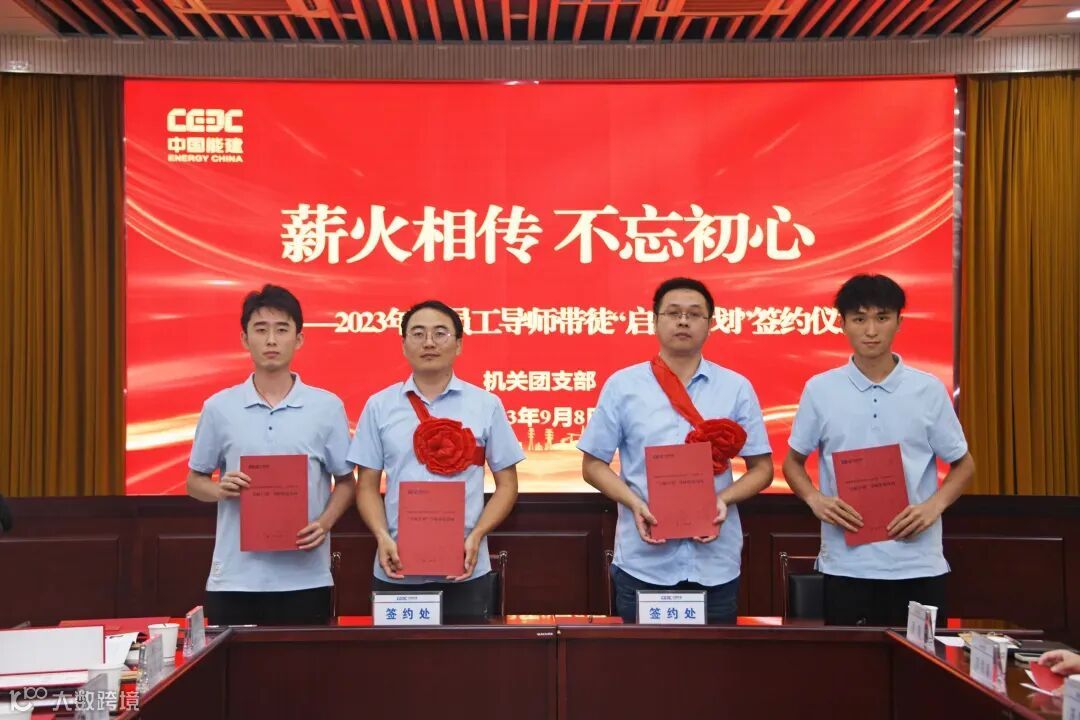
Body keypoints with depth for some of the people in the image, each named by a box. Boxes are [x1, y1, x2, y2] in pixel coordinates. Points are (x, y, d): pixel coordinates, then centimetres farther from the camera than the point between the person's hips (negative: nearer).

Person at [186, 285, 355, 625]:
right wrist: (221, 489, -10)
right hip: (234, 578, 1)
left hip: (304, 578, 0)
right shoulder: (218, 407, 3)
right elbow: (195, 481, 12)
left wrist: (325, 523, -10)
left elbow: (345, 481, 8)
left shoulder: (327, 407, 1)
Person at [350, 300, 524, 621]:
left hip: (466, 571, 0)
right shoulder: (379, 405, 5)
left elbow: (507, 484, 5)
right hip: (397, 570, 1)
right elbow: (367, 485, 7)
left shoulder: (486, 405, 3)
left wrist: (476, 535, -9)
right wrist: (382, 537, -9)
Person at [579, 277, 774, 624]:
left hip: (715, 563, 1)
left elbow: (762, 468, 7)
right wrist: (635, 504, -12)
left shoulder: (737, 388, 5)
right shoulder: (622, 385, 2)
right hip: (642, 562, -1)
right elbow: (593, 464, 4)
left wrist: (723, 500, -11)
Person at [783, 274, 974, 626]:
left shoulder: (929, 390, 1)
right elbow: (794, 461, 11)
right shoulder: (820, 390, 1)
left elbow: (962, 464, 10)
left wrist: (934, 505, -8)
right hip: (846, 564, 0)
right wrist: (815, 499, -9)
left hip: (918, 564, 0)